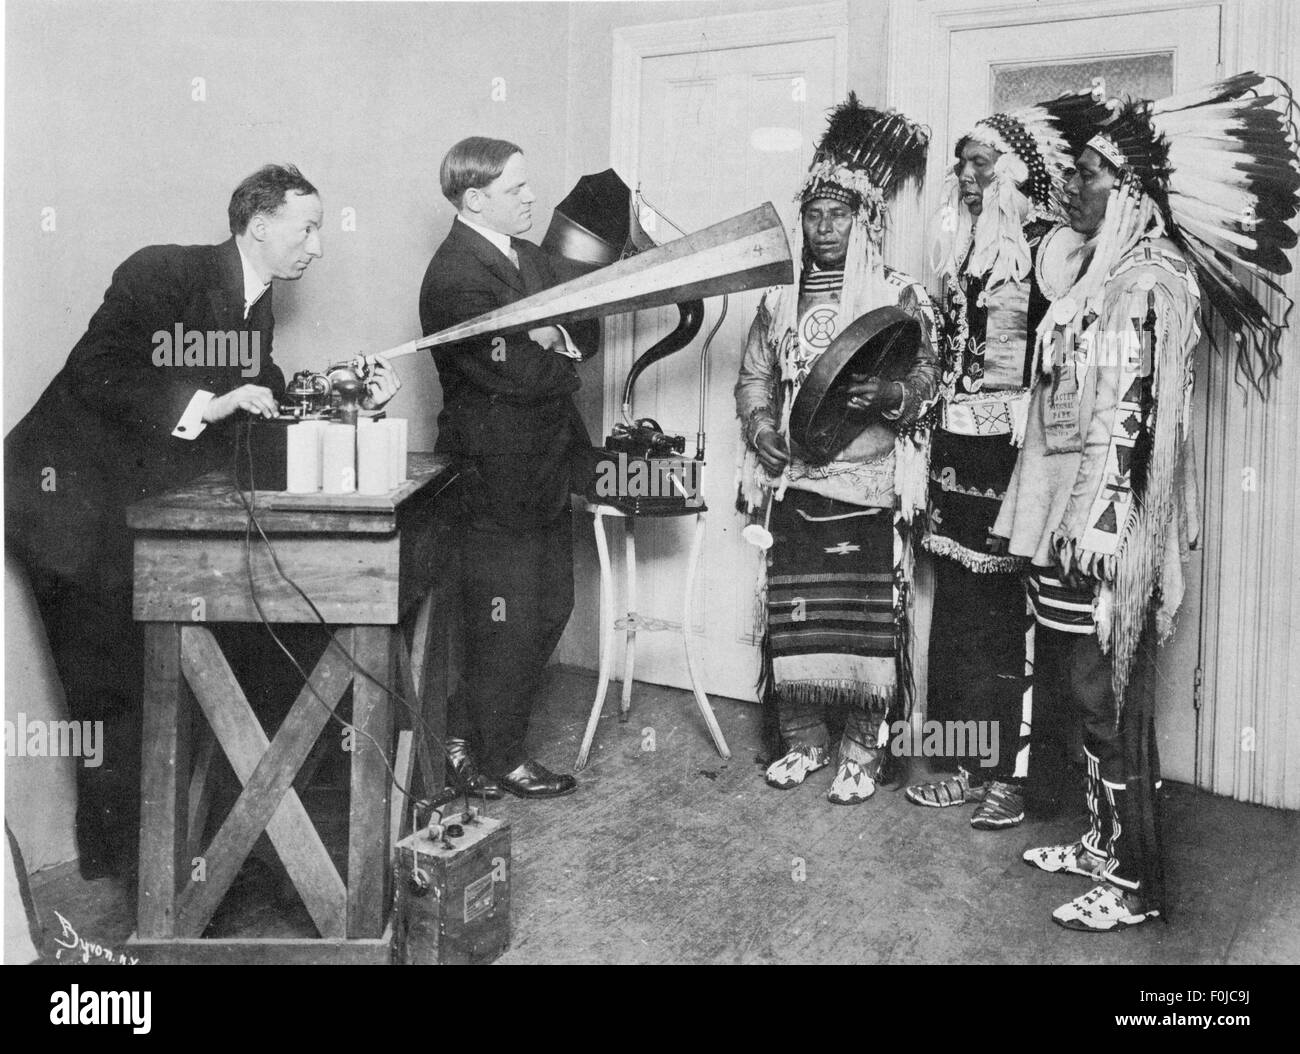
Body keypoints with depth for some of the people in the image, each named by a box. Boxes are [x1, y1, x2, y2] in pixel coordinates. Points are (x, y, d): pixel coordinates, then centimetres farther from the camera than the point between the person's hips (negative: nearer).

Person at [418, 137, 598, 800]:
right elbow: (512, 373, -25)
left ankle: (467, 734, 30)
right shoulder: (455, 276, -17)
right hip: (498, 477, -9)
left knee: (550, 608, 16)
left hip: (544, 468, 10)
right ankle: (498, 759, 21)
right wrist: (563, 351, -8)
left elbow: (584, 331, 8)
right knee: (507, 620, 2)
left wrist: (559, 335, -14)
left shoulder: (529, 257, 13)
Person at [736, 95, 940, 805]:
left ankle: (860, 752, 11)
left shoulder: (899, 296, 2)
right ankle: (803, 742, 19)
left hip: (867, 487, -3)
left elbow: (924, 380, -3)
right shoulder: (779, 298, 14)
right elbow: (753, 377, 17)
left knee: (866, 621, -2)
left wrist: (886, 394, -25)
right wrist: (761, 427, -3)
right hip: (794, 485, 4)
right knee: (793, 616, 5)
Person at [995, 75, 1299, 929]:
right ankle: (1105, 842, 27)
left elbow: (1129, 412, -18)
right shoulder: (1097, 272, 14)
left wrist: (1102, 521, -21)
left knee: (1107, 697, -2)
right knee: (1080, 688, 14)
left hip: (1106, 521, -8)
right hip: (1072, 515, 8)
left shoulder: (1148, 281, -12)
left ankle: (1138, 883, 9)